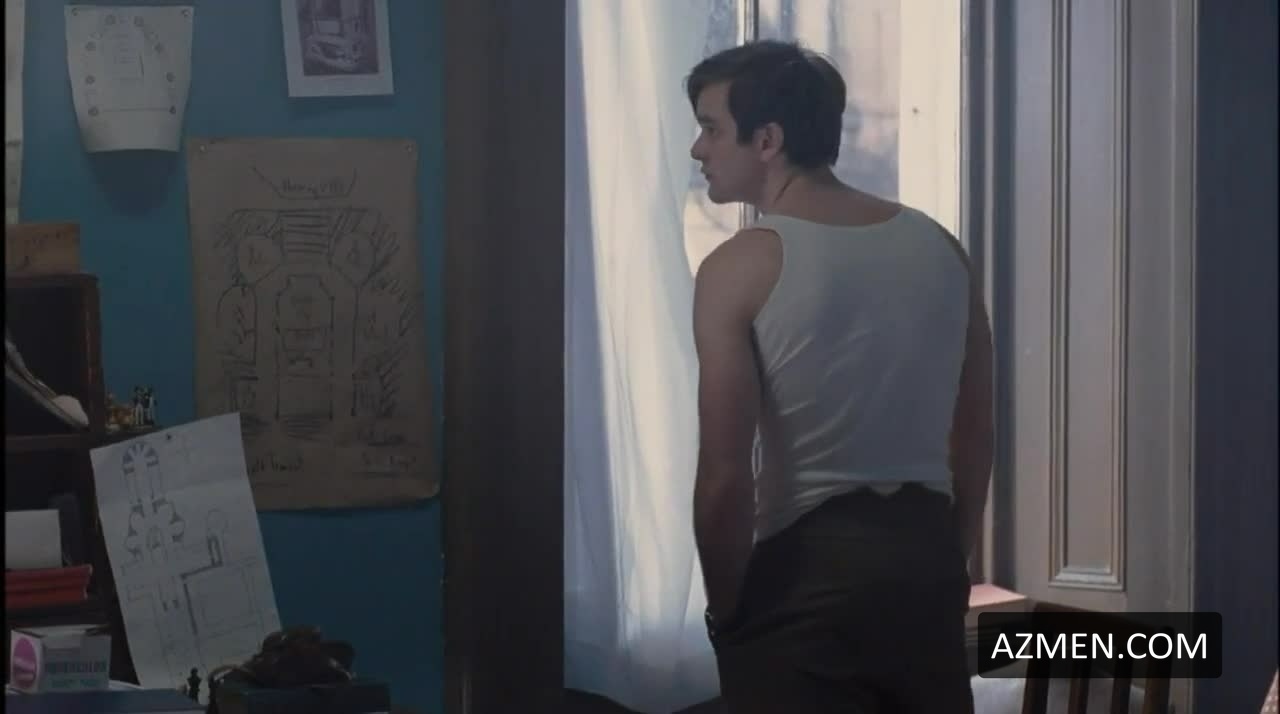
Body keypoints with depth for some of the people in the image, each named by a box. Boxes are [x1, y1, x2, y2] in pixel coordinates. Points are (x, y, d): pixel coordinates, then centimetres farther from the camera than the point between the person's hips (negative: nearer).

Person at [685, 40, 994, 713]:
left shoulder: (742, 268, -12)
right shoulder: (940, 248, 5)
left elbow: (725, 475, -15)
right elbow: (975, 437, 11)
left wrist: (726, 610, -3)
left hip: (805, 570, -5)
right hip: (924, 555, 6)